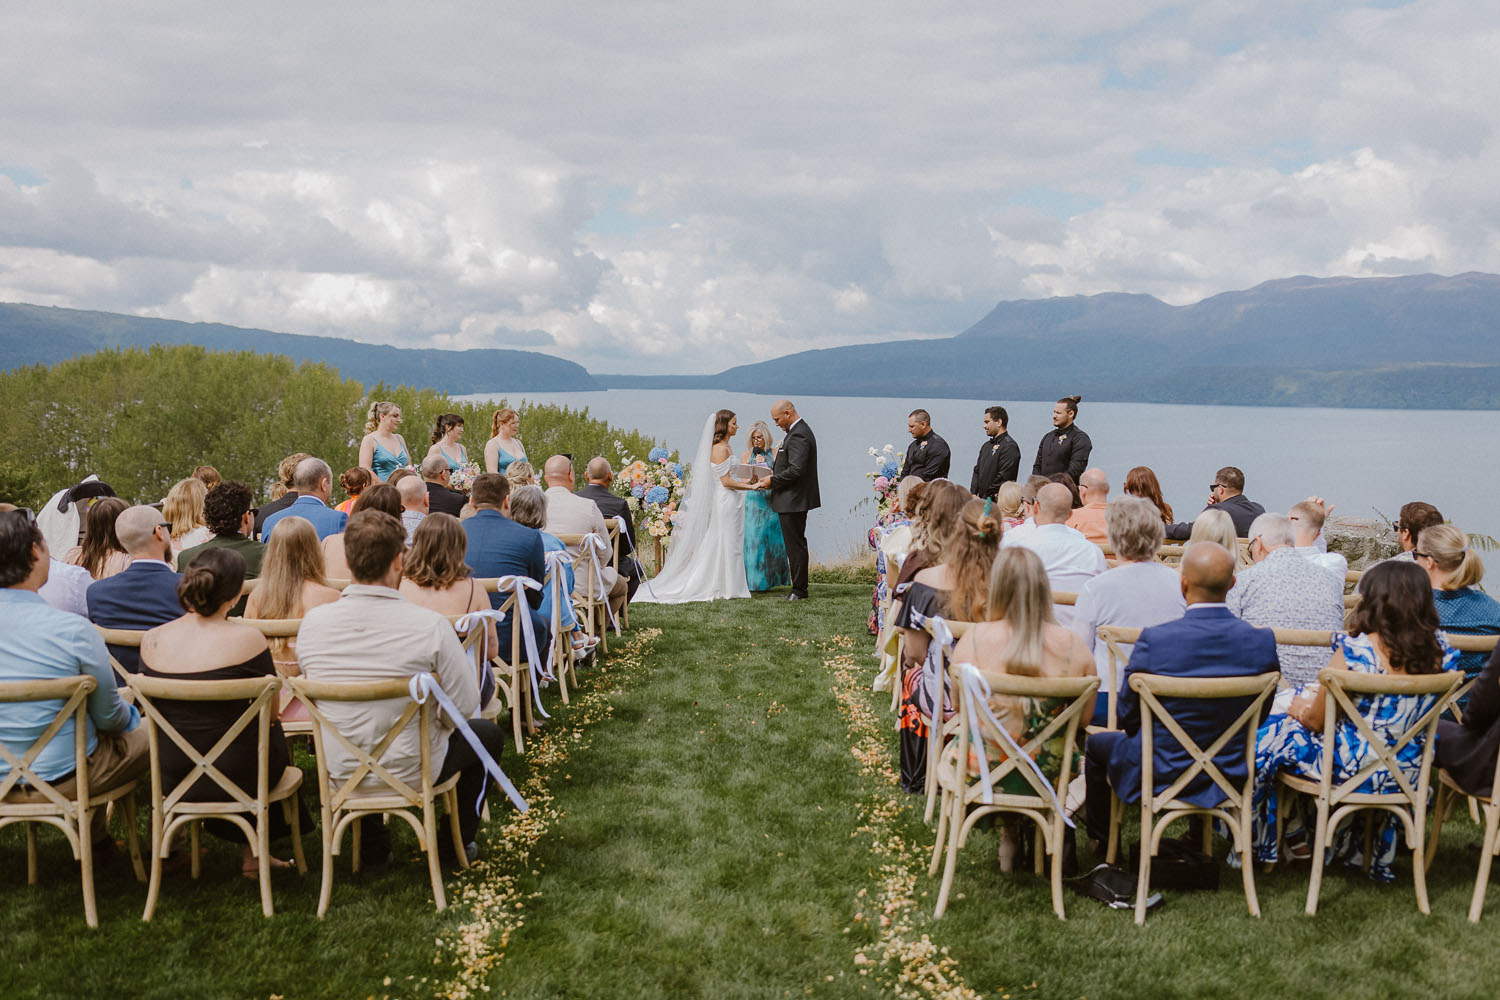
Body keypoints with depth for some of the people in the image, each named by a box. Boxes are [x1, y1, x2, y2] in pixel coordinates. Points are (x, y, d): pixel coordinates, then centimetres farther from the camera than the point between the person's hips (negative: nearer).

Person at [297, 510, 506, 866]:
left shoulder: (312, 622, -12)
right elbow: (465, 705, -16)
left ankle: (373, 846, 43)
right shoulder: (430, 625, -24)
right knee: (487, 733, 24)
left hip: (340, 772, 4)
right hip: (411, 771, -4)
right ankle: (457, 841, 35)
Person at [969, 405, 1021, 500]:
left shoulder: (1010, 446, -9)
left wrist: (986, 497, -13)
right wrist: (973, 494, 5)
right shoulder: (986, 446, 20)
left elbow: (1003, 477, -15)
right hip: (982, 500, 7)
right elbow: (977, 471, 19)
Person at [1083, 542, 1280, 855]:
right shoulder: (1262, 641, -17)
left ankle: (1103, 838, 46)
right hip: (1230, 776, 4)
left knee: (1097, 742, 26)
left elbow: (1127, 717, -13)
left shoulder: (1154, 640, -27)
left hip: (1161, 778, -4)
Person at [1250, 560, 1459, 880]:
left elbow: (1317, 720, -13)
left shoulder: (1353, 651, -24)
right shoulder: (1443, 655, -7)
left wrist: (1302, 708, 11)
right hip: (1405, 775, 6)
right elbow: (1400, 715, 9)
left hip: (1353, 770, -6)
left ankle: (1293, 836, 35)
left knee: (1268, 735, 16)